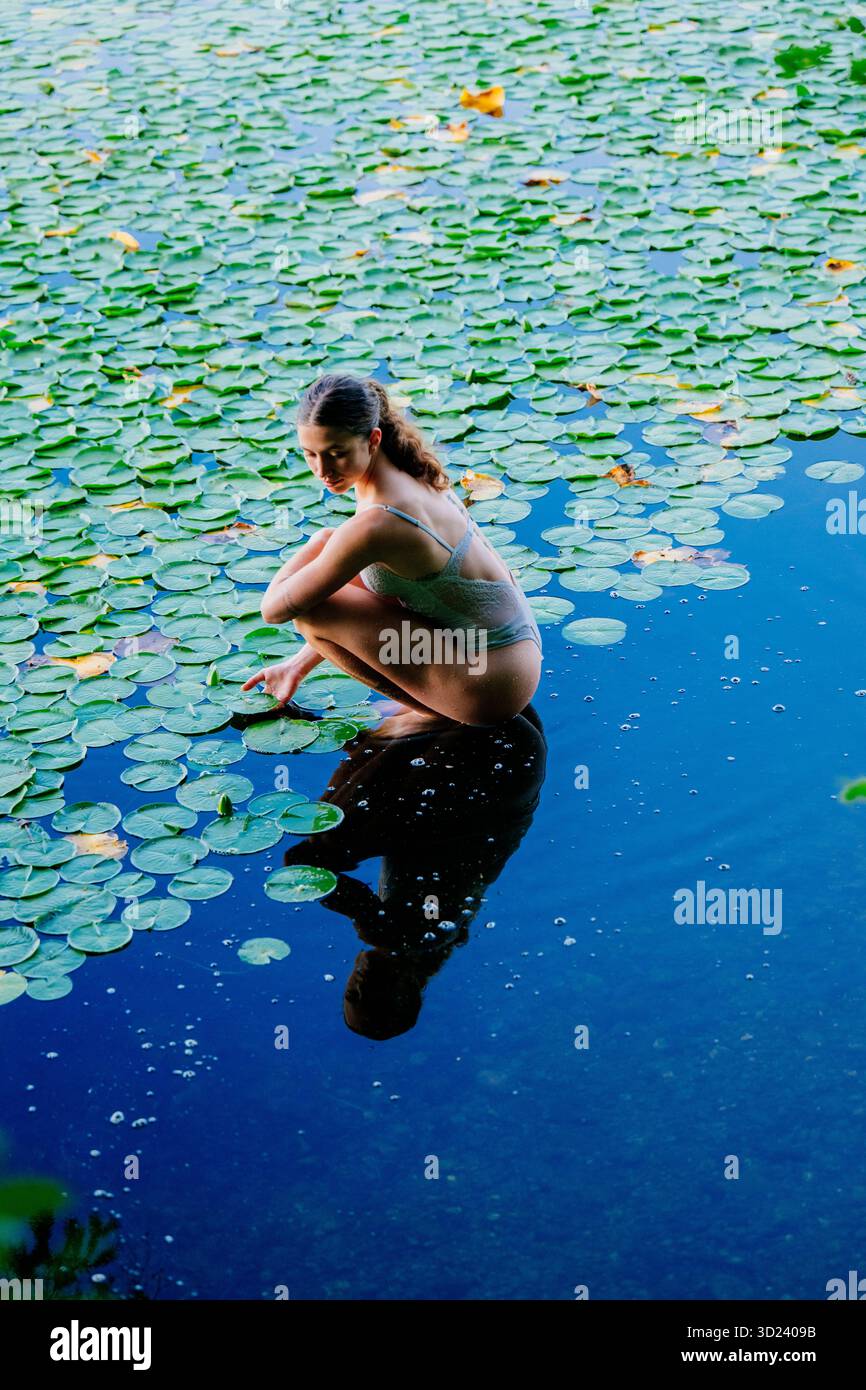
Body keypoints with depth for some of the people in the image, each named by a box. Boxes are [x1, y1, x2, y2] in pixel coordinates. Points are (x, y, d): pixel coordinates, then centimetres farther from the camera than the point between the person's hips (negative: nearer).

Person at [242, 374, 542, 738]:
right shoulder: (407, 473, 3)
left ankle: (434, 714, 1)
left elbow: (275, 608, -14)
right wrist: (300, 662, 18)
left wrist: (317, 546, 1)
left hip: (496, 679, -9)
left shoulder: (377, 523, -26)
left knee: (309, 609, -13)